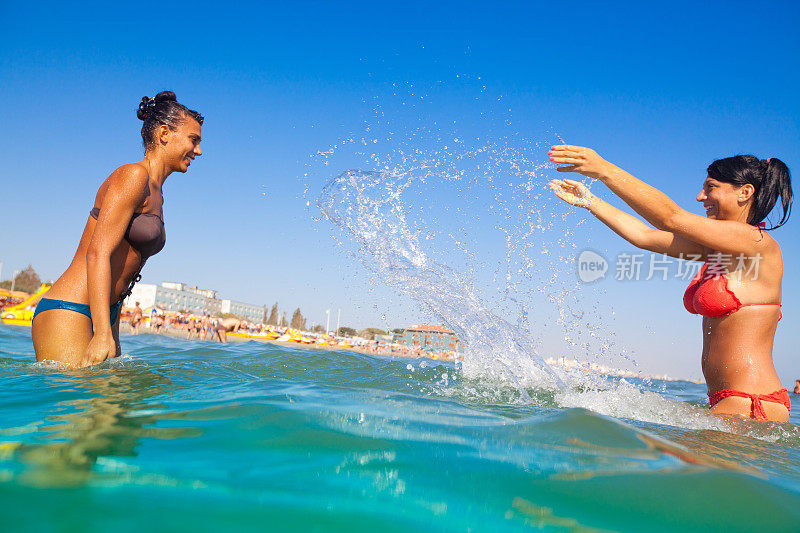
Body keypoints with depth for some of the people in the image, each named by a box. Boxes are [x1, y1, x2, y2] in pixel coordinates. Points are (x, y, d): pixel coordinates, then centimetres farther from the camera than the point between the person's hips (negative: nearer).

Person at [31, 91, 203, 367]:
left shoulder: (155, 196, 18)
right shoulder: (133, 175, -9)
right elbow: (97, 252, -19)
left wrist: (113, 341, 18)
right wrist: (102, 334, -27)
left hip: (104, 315, 9)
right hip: (68, 314, -9)